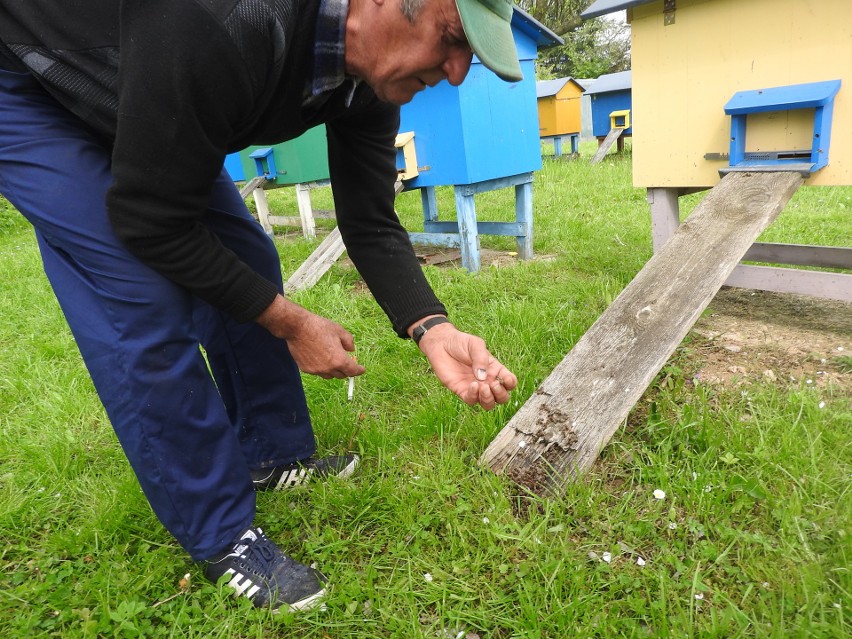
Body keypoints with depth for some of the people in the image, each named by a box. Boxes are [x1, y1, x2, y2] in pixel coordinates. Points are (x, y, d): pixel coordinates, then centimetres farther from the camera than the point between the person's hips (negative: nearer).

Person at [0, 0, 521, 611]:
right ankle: (220, 536, -2)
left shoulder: (373, 77, -16)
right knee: (145, 301, -19)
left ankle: (273, 455, 20)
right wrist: (290, 322, -24)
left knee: (247, 264, 1)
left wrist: (432, 329, -28)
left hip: (160, 119, 7)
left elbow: (371, 225, -12)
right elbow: (150, 223, -32)